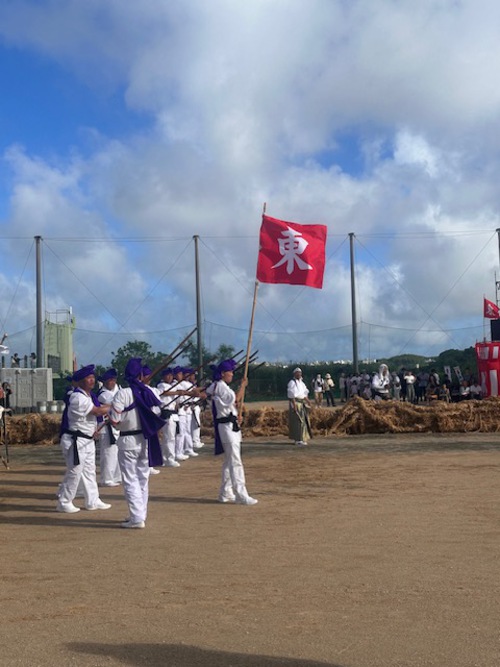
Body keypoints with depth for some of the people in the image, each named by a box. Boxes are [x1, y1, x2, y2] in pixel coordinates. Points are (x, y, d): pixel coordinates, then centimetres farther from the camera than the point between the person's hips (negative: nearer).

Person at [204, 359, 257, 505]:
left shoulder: (223, 387, 18)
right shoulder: (220, 386, -13)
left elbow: (237, 401, 18)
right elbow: (236, 399, -20)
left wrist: (242, 386, 7)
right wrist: (243, 385, -10)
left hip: (231, 426, 11)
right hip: (227, 426, -11)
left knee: (229, 461, 15)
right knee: (235, 462, -12)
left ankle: (225, 493, 21)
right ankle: (241, 495, -13)